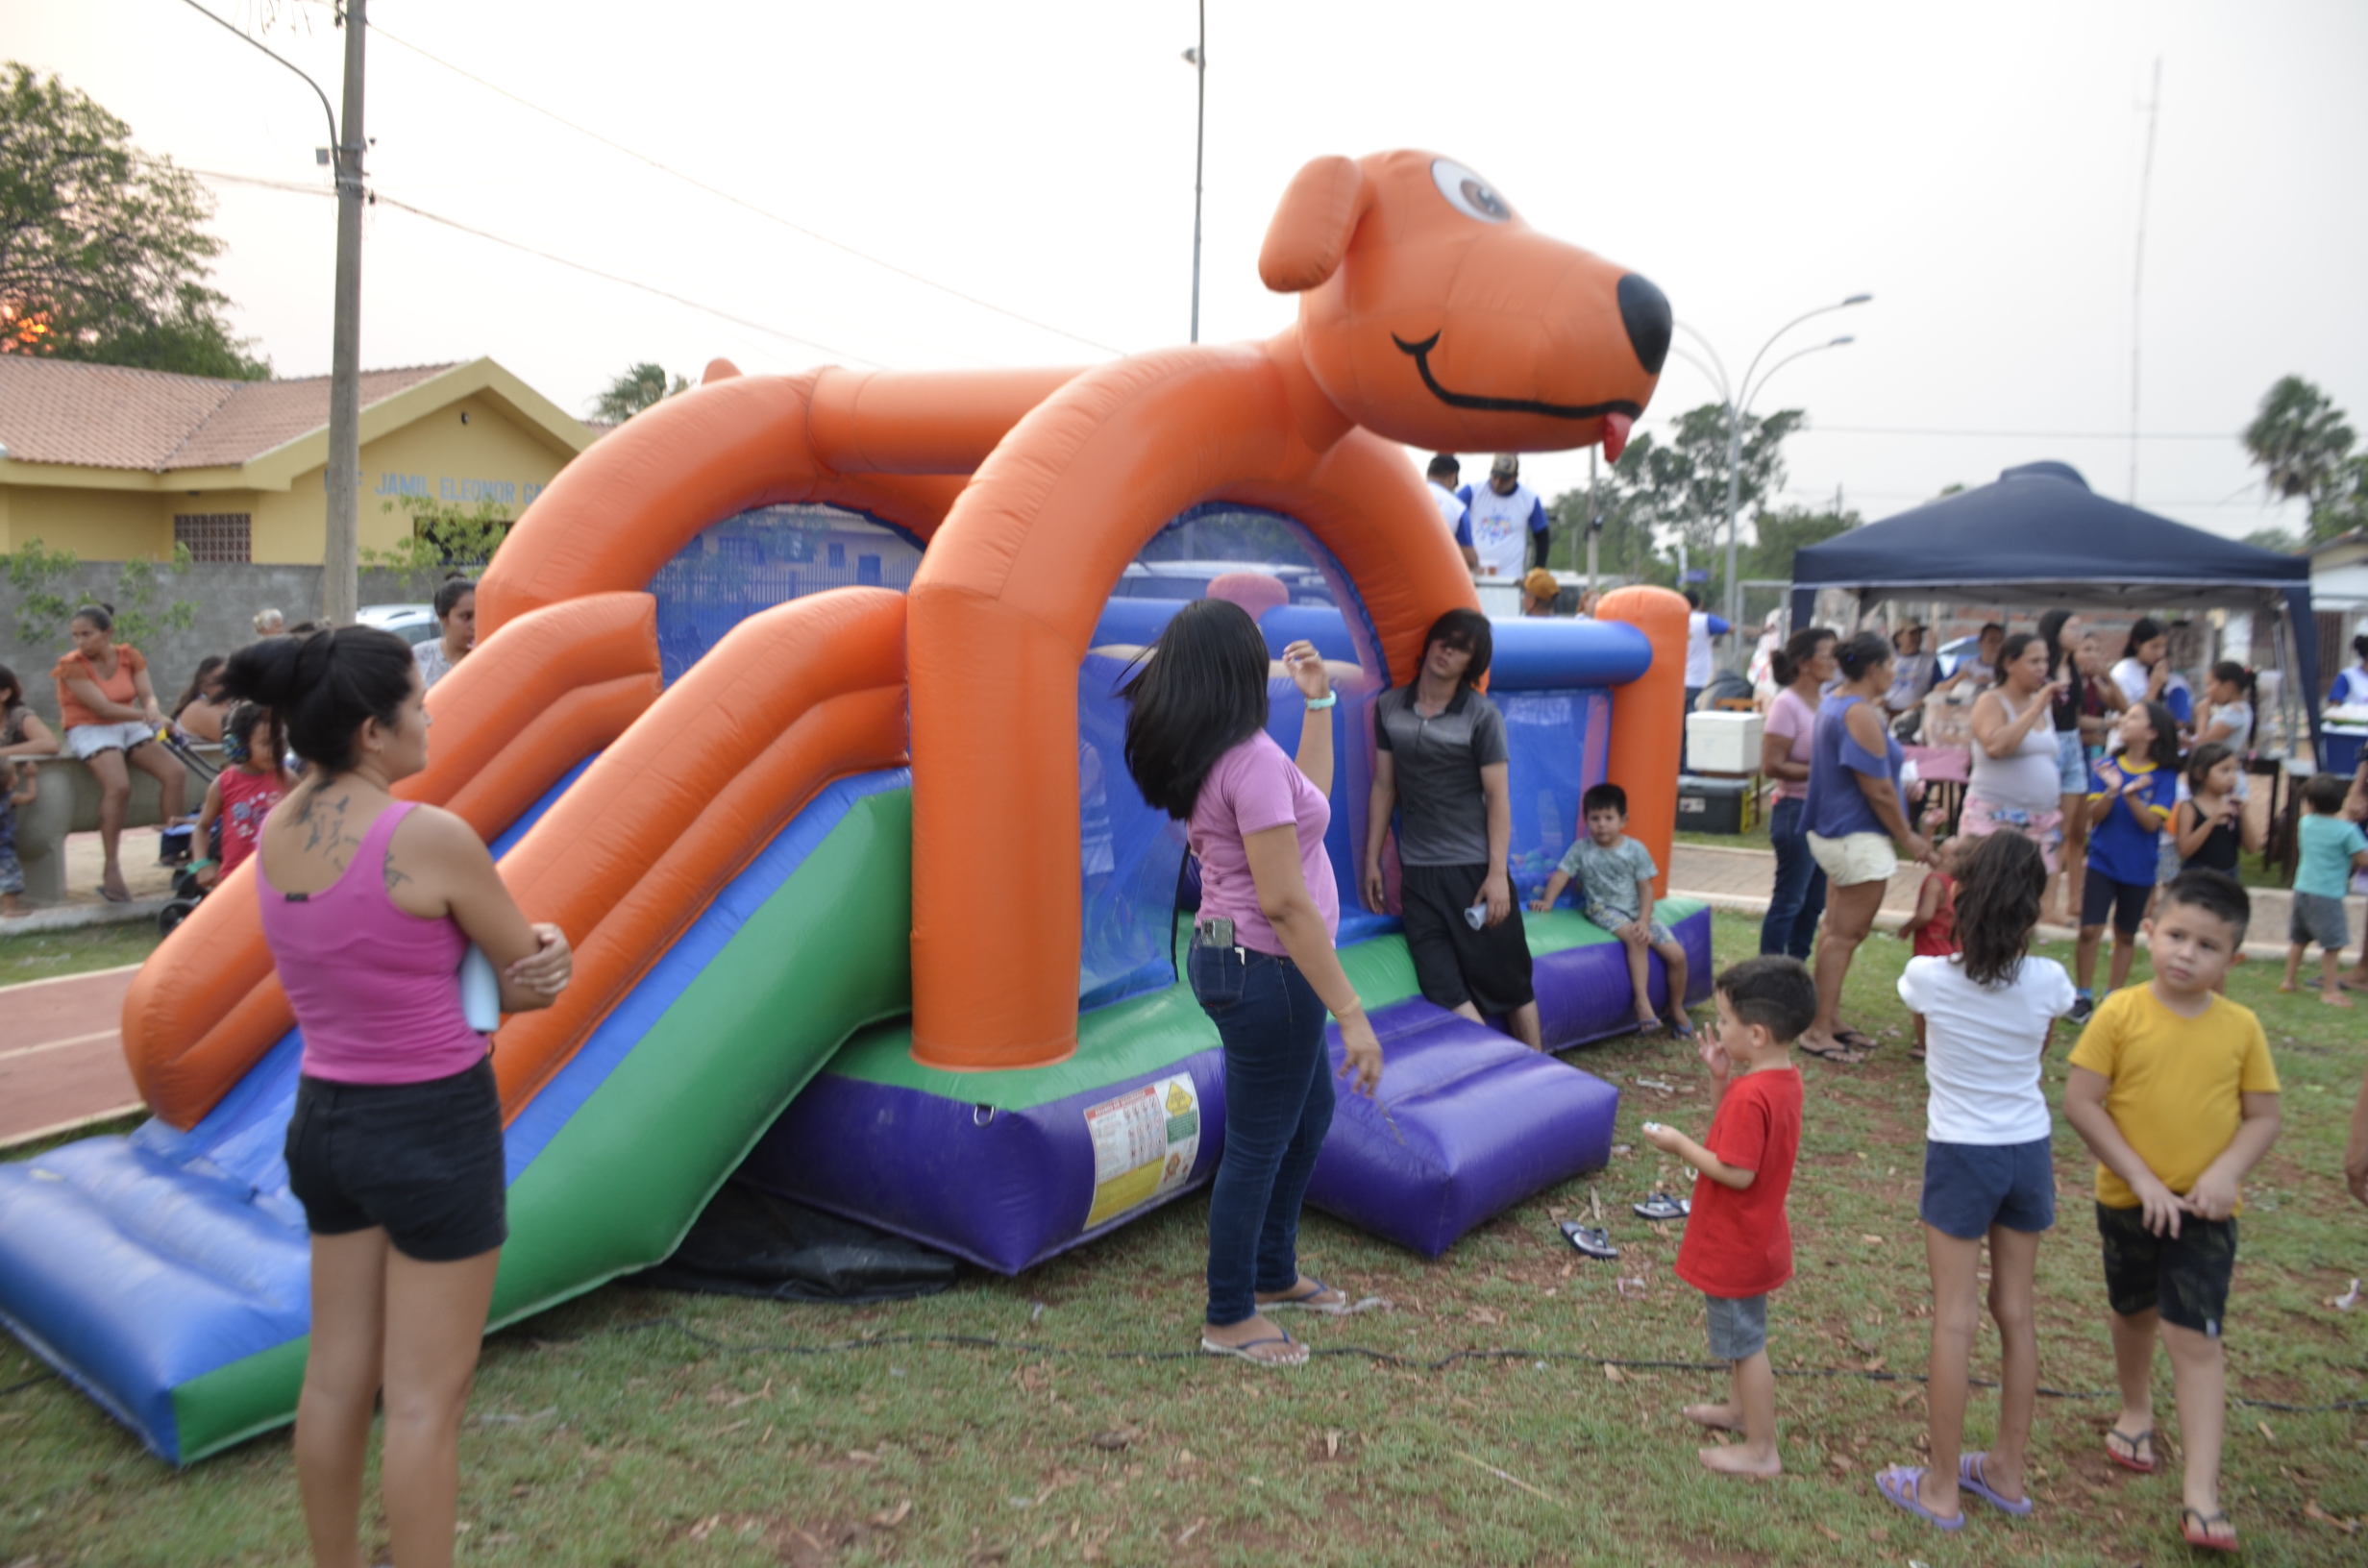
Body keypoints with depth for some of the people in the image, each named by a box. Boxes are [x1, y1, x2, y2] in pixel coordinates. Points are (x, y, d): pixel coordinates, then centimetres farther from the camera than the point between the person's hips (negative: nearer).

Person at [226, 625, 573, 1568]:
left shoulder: (276, 834, 1)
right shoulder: (430, 838, -22)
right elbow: (534, 970, -11)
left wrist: (503, 977, -5)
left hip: (326, 1113, 8)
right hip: (434, 1127, -7)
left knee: (336, 1377, 20)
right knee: (426, 1399, 5)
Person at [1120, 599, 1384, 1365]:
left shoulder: (1205, 756, 7)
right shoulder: (1251, 759, -23)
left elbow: (1309, 798, 19)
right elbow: (1285, 902, -25)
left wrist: (1319, 701, 16)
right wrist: (1351, 1013, -22)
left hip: (1229, 955, 10)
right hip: (1265, 970, -10)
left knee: (1310, 1113, 25)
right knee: (1259, 1145, 6)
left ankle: (1273, 1274, 40)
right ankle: (1229, 1320, 23)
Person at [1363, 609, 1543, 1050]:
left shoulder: (1482, 715, -5)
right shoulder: (1389, 708, 4)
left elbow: (1497, 796, -7)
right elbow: (1384, 786, 9)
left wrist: (1498, 873, -13)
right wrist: (1372, 860, 9)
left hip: (1474, 865, -3)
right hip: (1417, 870, 3)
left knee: (1505, 980, 5)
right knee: (1442, 985, -5)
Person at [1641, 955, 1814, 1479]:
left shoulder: (1751, 1095, -31)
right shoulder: (1784, 1079, 0)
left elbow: (1737, 1172, -30)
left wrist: (1680, 1145, -20)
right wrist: (1721, 1079, -3)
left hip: (1735, 1247, -10)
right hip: (1752, 1239, 10)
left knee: (1744, 1342, 5)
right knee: (1740, 1334, 27)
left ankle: (1760, 1450, 18)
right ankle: (1740, 1409, 46)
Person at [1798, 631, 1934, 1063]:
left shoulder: (1833, 703, 11)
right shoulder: (1863, 715, -20)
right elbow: (1878, 790, -19)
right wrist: (1907, 837, -10)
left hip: (1833, 831, 11)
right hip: (1858, 838, -11)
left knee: (1839, 930, 17)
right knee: (1847, 933, -4)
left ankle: (1828, 1020, 25)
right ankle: (1819, 1031, 1)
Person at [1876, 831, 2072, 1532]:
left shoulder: (1929, 977, -18)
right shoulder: (2048, 982, -12)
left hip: (1960, 1156, -3)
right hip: (2029, 1152, 3)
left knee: (1954, 1319, 4)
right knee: (2016, 1311, 15)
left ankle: (1942, 1488, 13)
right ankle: (2008, 1471, 29)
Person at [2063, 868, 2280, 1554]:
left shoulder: (2241, 1028, -7)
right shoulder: (2120, 1014, -13)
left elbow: (2263, 1117, -1)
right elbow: (2080, 1102, -13)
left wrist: (2224, 1172, -18)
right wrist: (2141, 1177, -16)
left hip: (2205, 1210, 0)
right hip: (2128, 1201, 0)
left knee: (2195, 1338, -5)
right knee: (2134, 1314, 22)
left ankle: (2201, 1495, 0)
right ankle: (2136, 1412, 48)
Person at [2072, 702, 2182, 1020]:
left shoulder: (2164, 776, -6)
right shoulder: (2107, 767, -2)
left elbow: (2152, 822, -14)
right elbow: (2094, 815, -7)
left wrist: (2131, 794, -29)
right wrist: (2112, 790, -25)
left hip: (2139, 870, 0)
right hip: (2103, 863, 0)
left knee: (2126, 935, 11)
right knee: (2089, 930, -8)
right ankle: (2084, 996, 5)